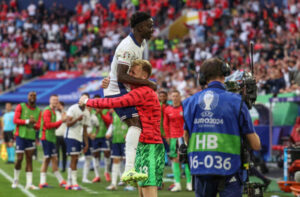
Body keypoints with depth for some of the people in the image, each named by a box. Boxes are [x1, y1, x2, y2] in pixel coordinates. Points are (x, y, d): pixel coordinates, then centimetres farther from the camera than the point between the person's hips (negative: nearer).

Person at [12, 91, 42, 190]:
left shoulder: (38, 111, 11)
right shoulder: (21, 106, 1)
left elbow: (38, 126, 9)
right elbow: (15, 120, -7)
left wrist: (34, 124, -14)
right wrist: (27, 121, -16)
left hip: (31, 137, 4)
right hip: (21, 136, -4)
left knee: (29, 160, 1)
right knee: (19, 158, -5)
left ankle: (29, 183, -2)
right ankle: (16, 180, 16)